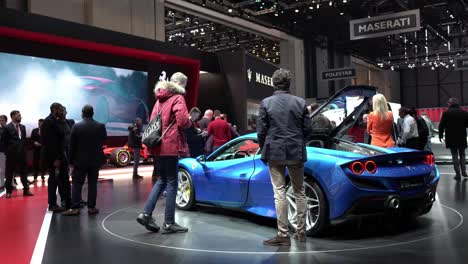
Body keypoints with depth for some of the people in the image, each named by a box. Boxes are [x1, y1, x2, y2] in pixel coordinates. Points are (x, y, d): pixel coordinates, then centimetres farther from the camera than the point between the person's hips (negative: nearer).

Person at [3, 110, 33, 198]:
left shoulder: (22, 127, 9)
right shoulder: (7, 128, -7)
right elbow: (5, 141, -3)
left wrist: (23, 148, 6)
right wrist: (8, 150, -1)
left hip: (22, 153, 5)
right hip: (12, 153, -5)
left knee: (24, 171, 7)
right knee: (9, 172, 5)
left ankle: (26, 190, 12)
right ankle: (9, 191, 14)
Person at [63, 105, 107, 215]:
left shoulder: (76, 126, -10)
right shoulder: (101, 126, -5)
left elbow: (72, 145, -6)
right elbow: (103, 141, 2)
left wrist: (71, 160, 1)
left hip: (80, 160, -1)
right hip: (95, 160, 2)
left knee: (77, 183, 6)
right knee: (92, 183, 8)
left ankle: (75, 208, 3)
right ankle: (91, 207, 9)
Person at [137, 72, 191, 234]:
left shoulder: (160, 99, 18)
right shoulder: (177, 98, -7)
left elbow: (153, 121, 21)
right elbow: (183, 122, -17)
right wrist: (190, 123, 3)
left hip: (157, 146, 8)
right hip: (170, 146, -8)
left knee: (162, 180, 18)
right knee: (172, 183, -1)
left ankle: (146, 214, 9)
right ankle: (169, 223, 3)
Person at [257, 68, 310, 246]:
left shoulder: (266, 103, -5)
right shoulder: (301, 103, 0)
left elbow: (261, 131, -4)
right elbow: (306, 129, 3)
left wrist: (265, 150, 12)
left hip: (275, 152, -2)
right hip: (296, 152, 2)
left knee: (279, 193, 1)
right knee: (299, 192, 13)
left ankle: (283, 235, 2)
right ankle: (301, 232, 20)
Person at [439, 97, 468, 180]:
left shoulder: (446, 113, -6)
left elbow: (441, 126, -6)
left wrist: (440, 135, 4)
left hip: (451, 138, -2)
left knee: (455, 155, 3)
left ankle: (458, 174, 0)